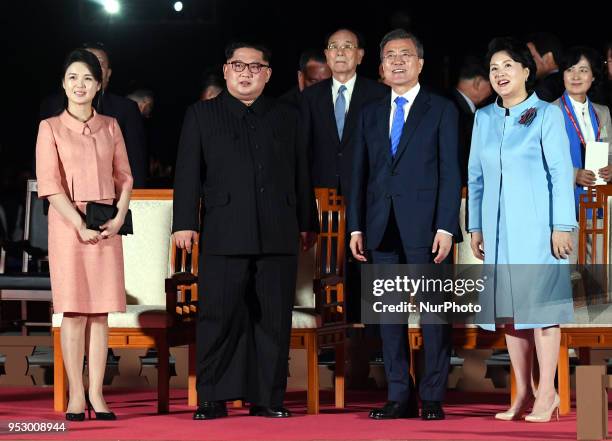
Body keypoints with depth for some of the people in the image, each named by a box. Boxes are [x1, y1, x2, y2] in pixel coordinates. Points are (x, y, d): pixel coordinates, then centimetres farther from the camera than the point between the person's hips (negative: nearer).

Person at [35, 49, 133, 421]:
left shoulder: (110, 127, 10)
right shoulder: (51, 128, 0)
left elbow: (125, 177, 10)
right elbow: (50, 184, -7)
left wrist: (119, 218, -6)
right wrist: (81, 226, -14)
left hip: (107, 226, 3)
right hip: (68, 224, -3)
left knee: (101, 313, 2)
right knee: (75, 312, -3)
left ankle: (97, 394, 4)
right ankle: (76, 396, -1)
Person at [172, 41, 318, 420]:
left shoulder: (286, 118, 16)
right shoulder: (202, 115, 11)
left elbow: (301, 174, 16)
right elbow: (188, 173, 5)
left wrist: (308, 223, 14)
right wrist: (185, 222, -4)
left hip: (278, 235, 2)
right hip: (224, 235, -2)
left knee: (274, 318, 2)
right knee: (219, 317, -6)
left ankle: (268, 397, 9)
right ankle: (213, 399, -1)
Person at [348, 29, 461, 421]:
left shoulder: (442, 110, 3)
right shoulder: (371, 114, 15)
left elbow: (450, 172, -2)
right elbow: (360, 173, 14)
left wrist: (445, 227, -11)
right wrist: (356, 227, 5)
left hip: (424, 225, -4)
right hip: (382, 227, 4)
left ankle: (433, 398, 1)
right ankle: (400, 397, 9)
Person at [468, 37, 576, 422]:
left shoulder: (547, 115, -3)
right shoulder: (484, 118, 11)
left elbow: (561, 172, -7)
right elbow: (476, 175, 14)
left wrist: (562, 226, -12)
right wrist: (475, 226, 9)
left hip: (535, 225, -5)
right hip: (498, 227, 5)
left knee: (539, 303, -6)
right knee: (508, 305, 5)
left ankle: (547, 394, -2)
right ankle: (523, 394, 10)